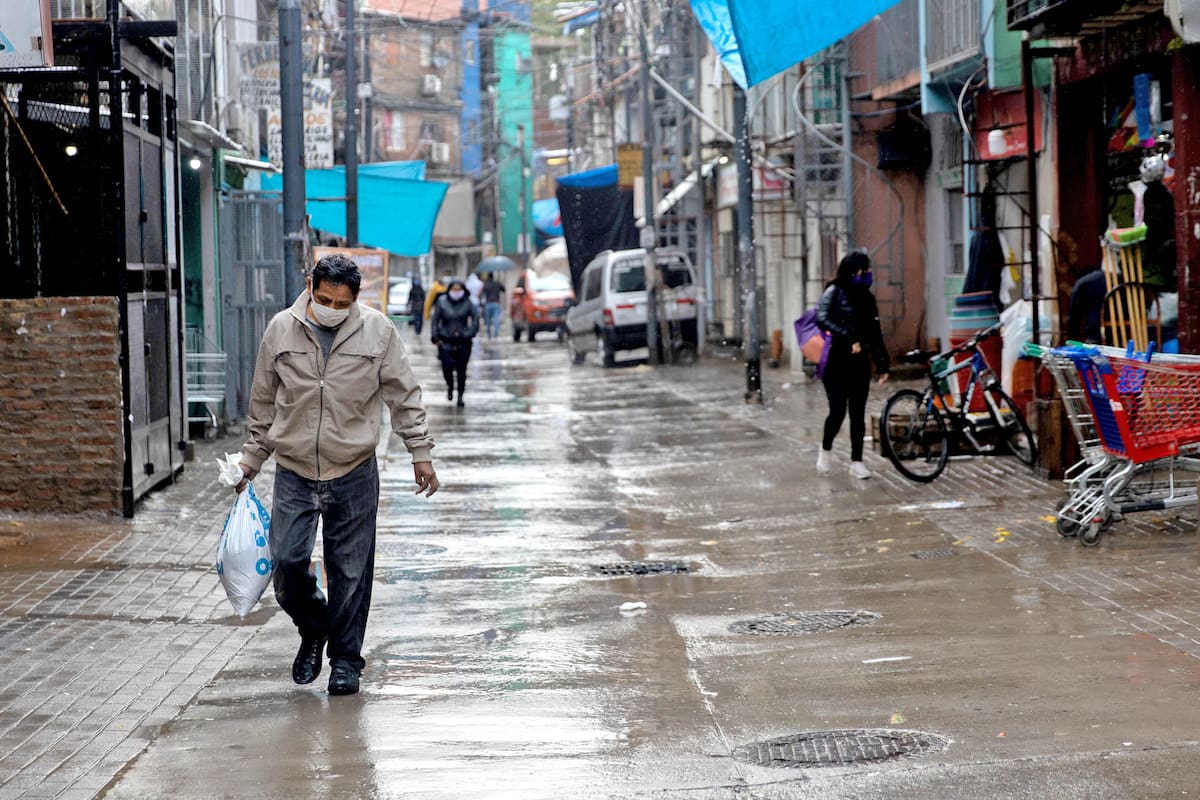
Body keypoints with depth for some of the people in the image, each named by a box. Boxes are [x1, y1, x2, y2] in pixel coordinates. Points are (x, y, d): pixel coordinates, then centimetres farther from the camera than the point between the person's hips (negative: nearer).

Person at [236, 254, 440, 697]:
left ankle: (345, 659, 15)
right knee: (287, 561, -6)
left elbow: (404, 394, 5)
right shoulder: (281, 329, 1)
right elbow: (263, 401, 12)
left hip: (353, 474, -1)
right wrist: (252, 458, 14)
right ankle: (313, 629, 23)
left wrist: (420, 452, 4)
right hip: (294, 472, 1)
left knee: (351, 572, 2)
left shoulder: (377, 330, -3)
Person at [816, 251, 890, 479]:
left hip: (860, 364, 5)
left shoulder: (867, 298, 14)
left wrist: (883, 365, 13)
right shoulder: (835, 292, -4)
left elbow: (875, 334, 18)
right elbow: (823, 319, -20)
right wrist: (849, 339, -29)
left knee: (858, 414, 3)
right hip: (837, 363, -5)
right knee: (838, 411, -6)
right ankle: (826, 449, 20)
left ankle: (856, 461, 8)